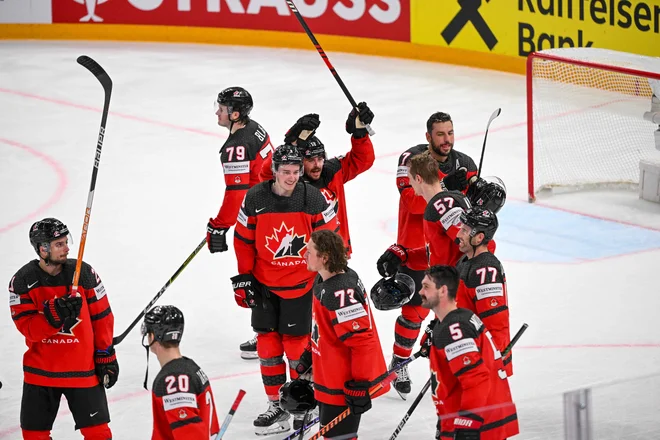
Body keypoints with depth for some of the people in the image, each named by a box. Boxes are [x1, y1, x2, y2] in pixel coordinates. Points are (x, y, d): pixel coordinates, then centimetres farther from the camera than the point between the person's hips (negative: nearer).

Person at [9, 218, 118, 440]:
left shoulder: (84, 273, -8)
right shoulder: (22, 281, -9)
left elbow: (102, 317, 0)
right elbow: (28, 328, -15)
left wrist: (106, 357, 0)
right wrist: (54, 314, -32)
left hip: (83, 369, -1)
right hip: (41, 371, 1)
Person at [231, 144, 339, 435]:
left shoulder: (313, 199, -12)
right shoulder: (255, 199, -8)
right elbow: (243, 240, 2)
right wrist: (243, 278, 2)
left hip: (300, 284, -2)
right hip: (264, 285, 2)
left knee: (297, 342, -1)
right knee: (268, 342, 6)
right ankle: (276, 405, 18)